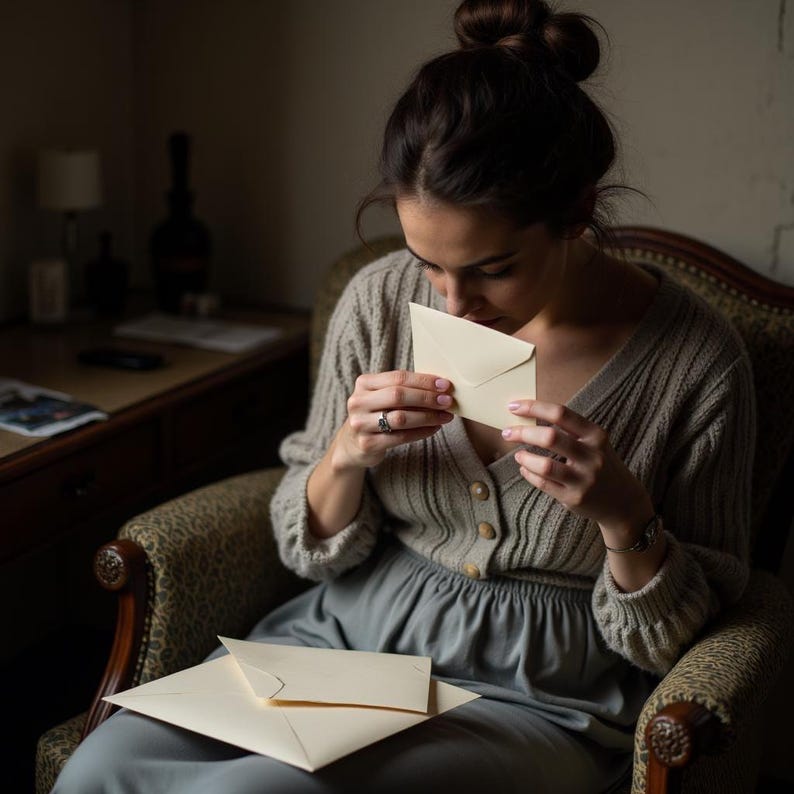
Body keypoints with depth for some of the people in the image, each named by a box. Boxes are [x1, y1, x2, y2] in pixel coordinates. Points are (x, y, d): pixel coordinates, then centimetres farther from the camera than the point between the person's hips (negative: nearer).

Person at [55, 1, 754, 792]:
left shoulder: (695, 361, -13)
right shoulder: (379, 301, -5)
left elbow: (667, 638, -4)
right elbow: (311, 545, 6)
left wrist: (625, 517, -24)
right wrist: (346, 457, -16)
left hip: (538, 703, -3)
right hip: (346, 636, 4)